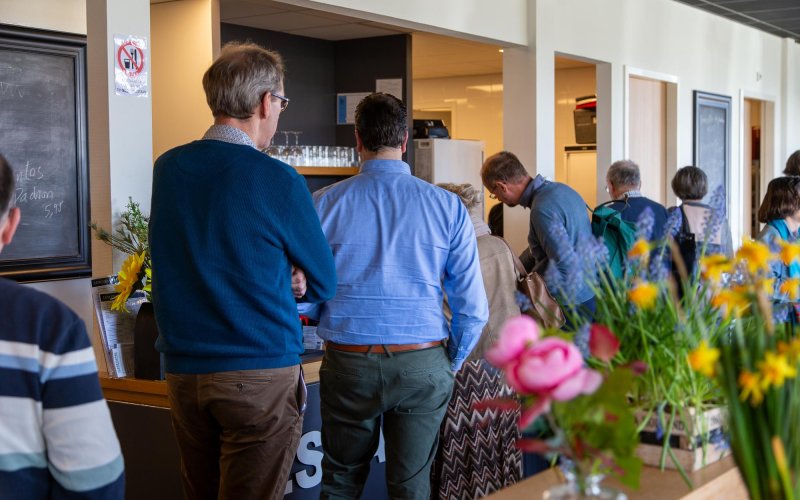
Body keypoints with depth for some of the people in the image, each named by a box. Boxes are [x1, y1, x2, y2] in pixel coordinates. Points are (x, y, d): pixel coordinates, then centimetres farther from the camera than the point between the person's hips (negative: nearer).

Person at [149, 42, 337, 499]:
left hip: (182, 372, 6)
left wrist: (280, 275, 5)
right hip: (260, 375, -5)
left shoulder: (166, 168, 4)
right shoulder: (277, 180, -12)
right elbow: (324, 284, -1)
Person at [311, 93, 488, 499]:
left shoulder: (324, 203, -4)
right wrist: (451, 366, 11)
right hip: (422, 365, 0)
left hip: (348, 363, 0)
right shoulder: (447, 206, -3)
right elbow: (473, 307, -2)